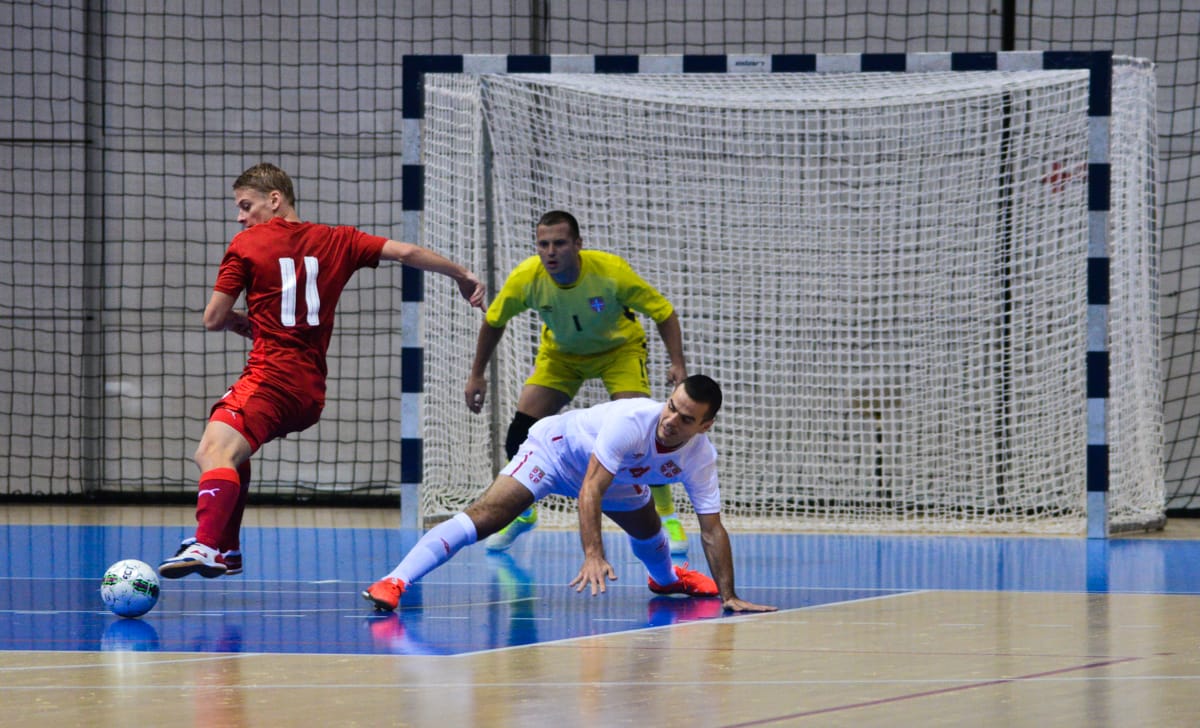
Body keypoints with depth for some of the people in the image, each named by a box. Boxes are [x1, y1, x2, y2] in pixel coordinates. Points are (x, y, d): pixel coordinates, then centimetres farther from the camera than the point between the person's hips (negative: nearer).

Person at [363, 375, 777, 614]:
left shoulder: (700, 457, -23)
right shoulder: (632, 421, -39)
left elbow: (712, 529, -16)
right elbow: (590, 491, -42)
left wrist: (728, 596, -21)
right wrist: (593, 556, -52)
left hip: (619, 476, 7)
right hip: (557, 447, -7)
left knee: (648, 532, 26)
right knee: (485, 517, -25)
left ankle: (665, 577, 66)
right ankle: (395, 582, -35)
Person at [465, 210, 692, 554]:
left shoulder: (611, 271, -33)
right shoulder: (526, 278, -26)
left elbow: (663, 312, -21)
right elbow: (494, 321, -6)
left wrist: (677, 364, -32)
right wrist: (477, 375, -1)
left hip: (618, 349, -3)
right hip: (560, 353, 3)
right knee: (521, 430, -9)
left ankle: (667, 517, -3)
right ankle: (520, 513, 17)